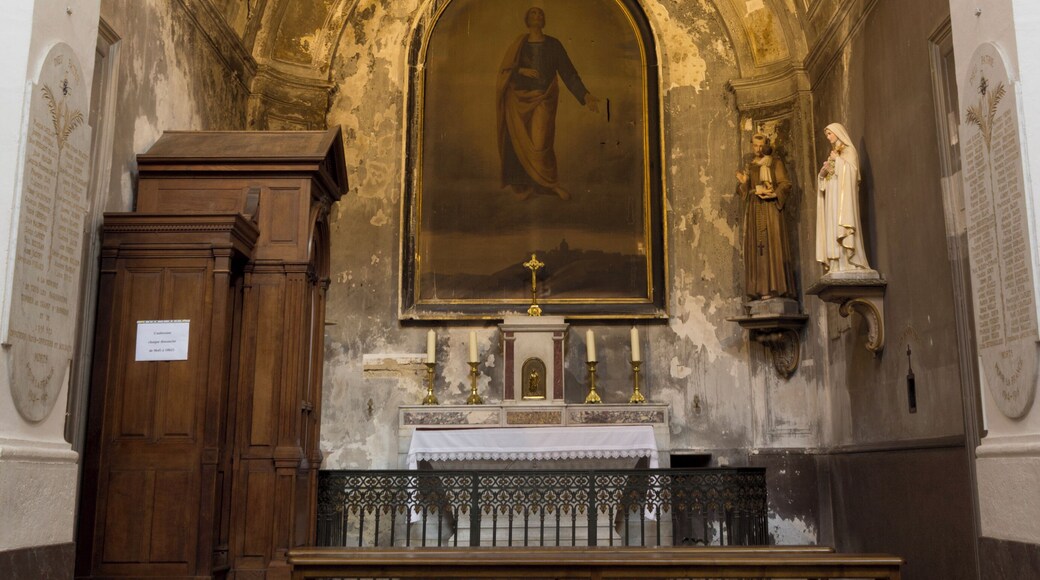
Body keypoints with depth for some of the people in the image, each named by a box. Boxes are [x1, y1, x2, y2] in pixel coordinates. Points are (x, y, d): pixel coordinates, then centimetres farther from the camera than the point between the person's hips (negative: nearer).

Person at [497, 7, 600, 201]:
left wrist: (585, 95, -10)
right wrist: (521, 71, -14)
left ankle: (550, 183, 6)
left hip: (543, 100, -1)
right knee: (520, 144, 1)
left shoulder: (553, 45, 4)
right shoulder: (518, 45, 6)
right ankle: (521, 184, 13)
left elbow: (568, 72, -1)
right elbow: (504, 71, 4)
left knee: (540, 145, -12)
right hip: (520, 100, 2)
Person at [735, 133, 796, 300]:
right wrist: (743, 182, -6)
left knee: (772, 244, -12)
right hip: (754, 211, 4)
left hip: (770, 207, -4)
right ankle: (760, 288, -6)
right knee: (756, 246, -4)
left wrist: (774, 194, -21)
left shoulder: (776, 163, 7)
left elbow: (785, 184, -3)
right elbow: (744, 191, 16)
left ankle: (774, 287, -15)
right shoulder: (750, 166, 20)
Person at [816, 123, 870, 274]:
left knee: (842, 228, -16)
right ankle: (838, 267, -7)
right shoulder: (833, 154, 25)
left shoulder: (849, 150, 3)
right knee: (833, 229, -2)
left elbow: (851, 170, -13)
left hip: (843, 195, -8)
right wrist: (823, 172, 1)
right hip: (832, 197, 8)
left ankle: (848, 266, -20)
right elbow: (825, 178, 21)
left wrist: (837, 160, -6)